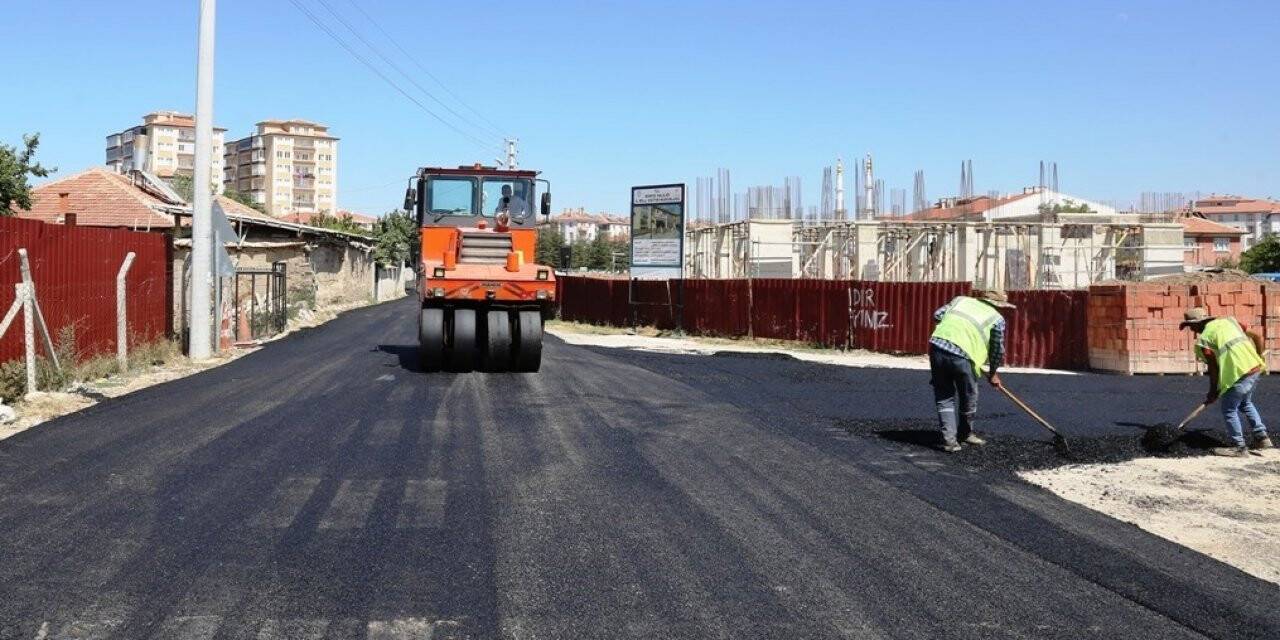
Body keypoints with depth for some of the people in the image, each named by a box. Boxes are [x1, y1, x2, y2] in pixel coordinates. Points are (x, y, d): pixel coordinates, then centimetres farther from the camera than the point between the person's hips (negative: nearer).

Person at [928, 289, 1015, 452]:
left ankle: (949, 438, 8)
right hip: (962, 355, -4)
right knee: (969, 396, 19)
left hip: (937, 346, 4)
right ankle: (965, 433, 36)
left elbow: (937, 315, 18)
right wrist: (992, 373, 33)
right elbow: (998, 350, 19)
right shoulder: (997, 318, 14)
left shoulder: (961, 299, 23)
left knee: (944, 396, 15)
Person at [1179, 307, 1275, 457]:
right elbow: (1257, 338, 15)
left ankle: (1239, 447, 13)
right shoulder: (1228, 321, 16)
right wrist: (1257, 358, 26)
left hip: (1239, 373, -8)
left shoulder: (1204, 339, -4)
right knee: (1246, 403, 29)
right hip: (1255, 367, 8)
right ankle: (1261, 437, 30)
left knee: (1229, 410, 8)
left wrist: (1213, 392, 9)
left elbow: (1214, 368, -2)